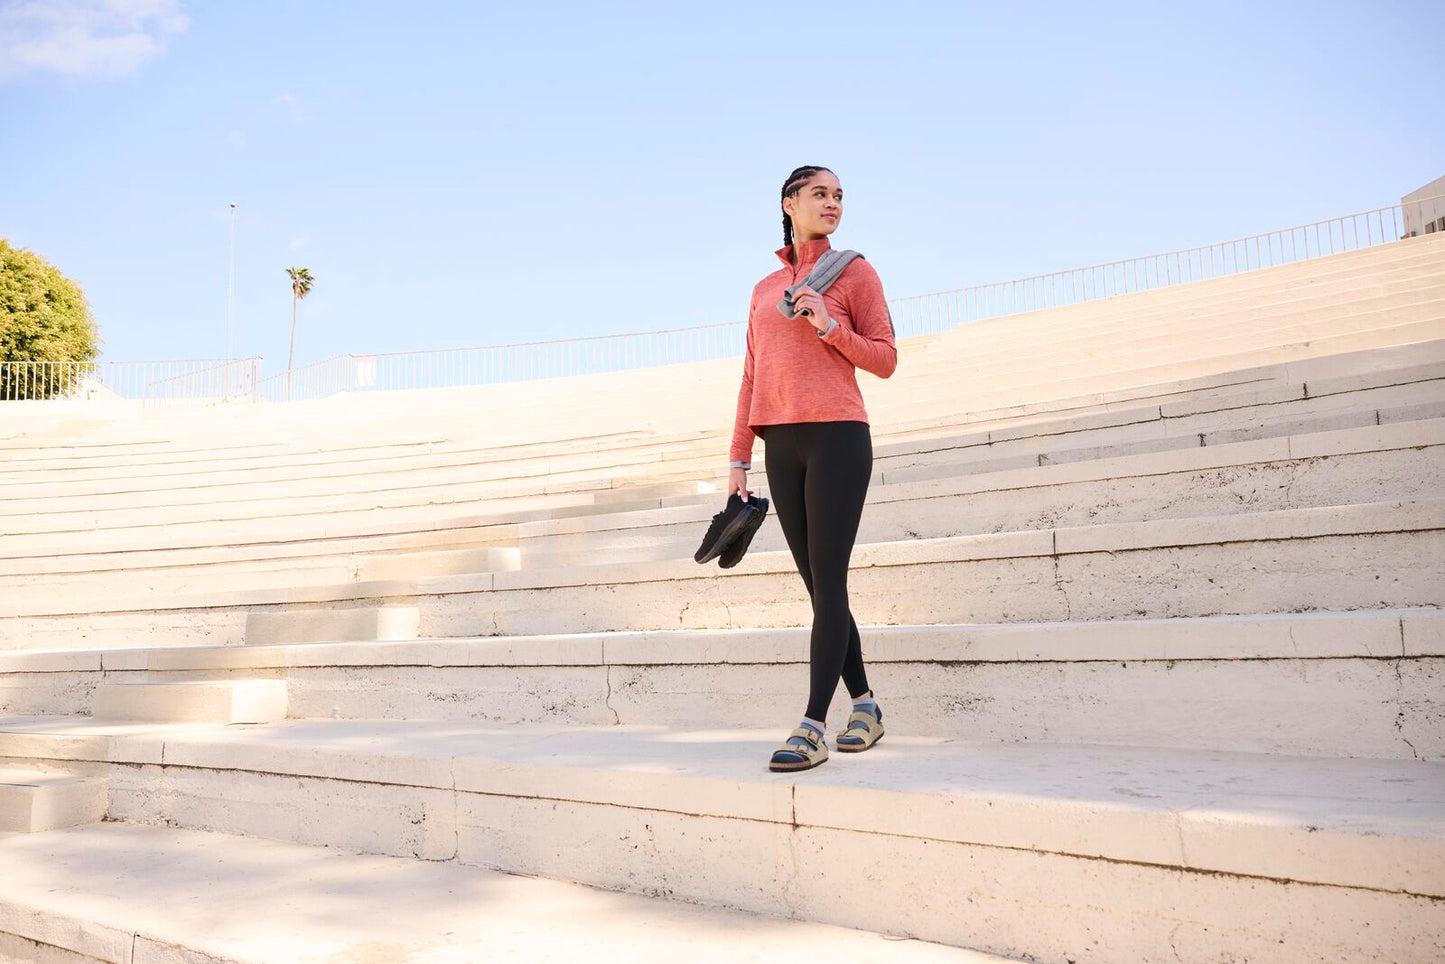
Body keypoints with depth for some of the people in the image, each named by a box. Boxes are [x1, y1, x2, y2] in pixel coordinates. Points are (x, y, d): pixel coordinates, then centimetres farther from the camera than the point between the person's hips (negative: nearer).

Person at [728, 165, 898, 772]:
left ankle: (812, 727, -9)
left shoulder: (854, 272, 8)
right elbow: (752, 379, 18)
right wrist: (739, 458, 13)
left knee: (827, 583, -9)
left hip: (837, 436, -5)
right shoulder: (764, 290, 20)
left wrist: (830, 327, -12)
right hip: (781, 444, 5)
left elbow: (884, 359, 3)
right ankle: (865, 708, 17)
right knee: (819, 584, 6)